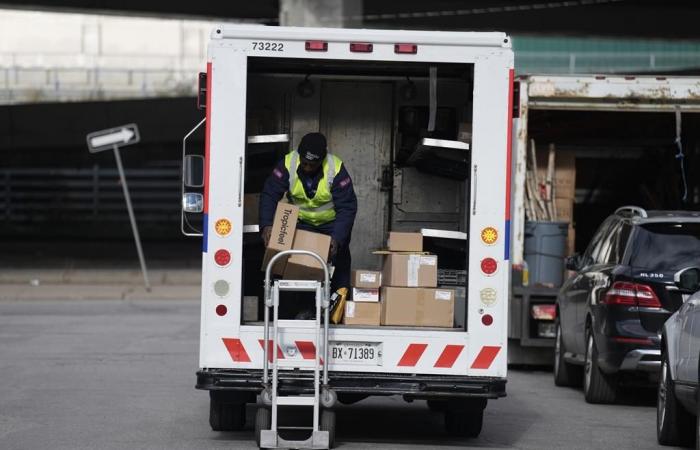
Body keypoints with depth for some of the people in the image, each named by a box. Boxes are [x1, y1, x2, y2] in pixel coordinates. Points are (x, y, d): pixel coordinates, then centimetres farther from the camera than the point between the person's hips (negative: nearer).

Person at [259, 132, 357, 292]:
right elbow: (269, 195, -22)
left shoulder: (336, 169, -30)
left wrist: (337, 238, -38)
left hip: (331, 223, -1)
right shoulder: (288, 164, -25)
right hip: (301, 221, 2)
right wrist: (267, 225, -37)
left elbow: (347, 208, -27)